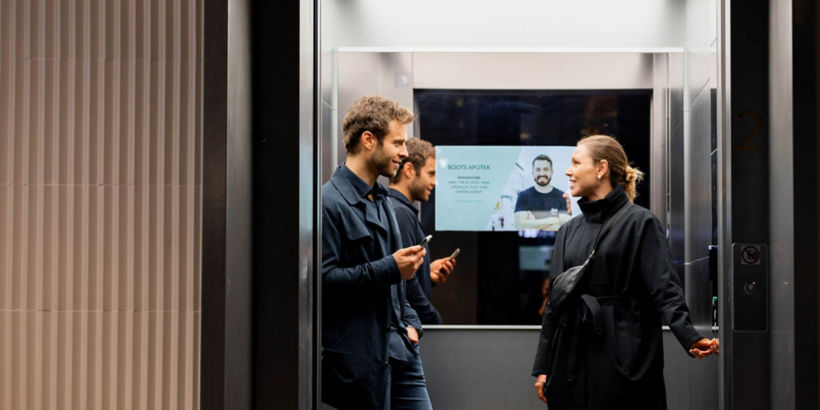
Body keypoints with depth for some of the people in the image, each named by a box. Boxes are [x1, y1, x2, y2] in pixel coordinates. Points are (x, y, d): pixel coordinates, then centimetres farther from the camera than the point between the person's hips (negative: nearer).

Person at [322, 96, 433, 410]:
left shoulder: (382, 201, 18)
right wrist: (389, 268, -20)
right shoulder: (330, 202, -12)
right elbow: (323, 279, -20)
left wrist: (409, 322, 13)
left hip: (399, 349, 8)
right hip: (358, 357, -8)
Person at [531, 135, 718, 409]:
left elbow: (665, 289, -12)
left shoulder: (640, 222, -3)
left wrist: (690, 337, -28)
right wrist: (542, 367, 10)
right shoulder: (569, 231, 14)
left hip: (622, 354, -5)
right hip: (572, 361, 5)